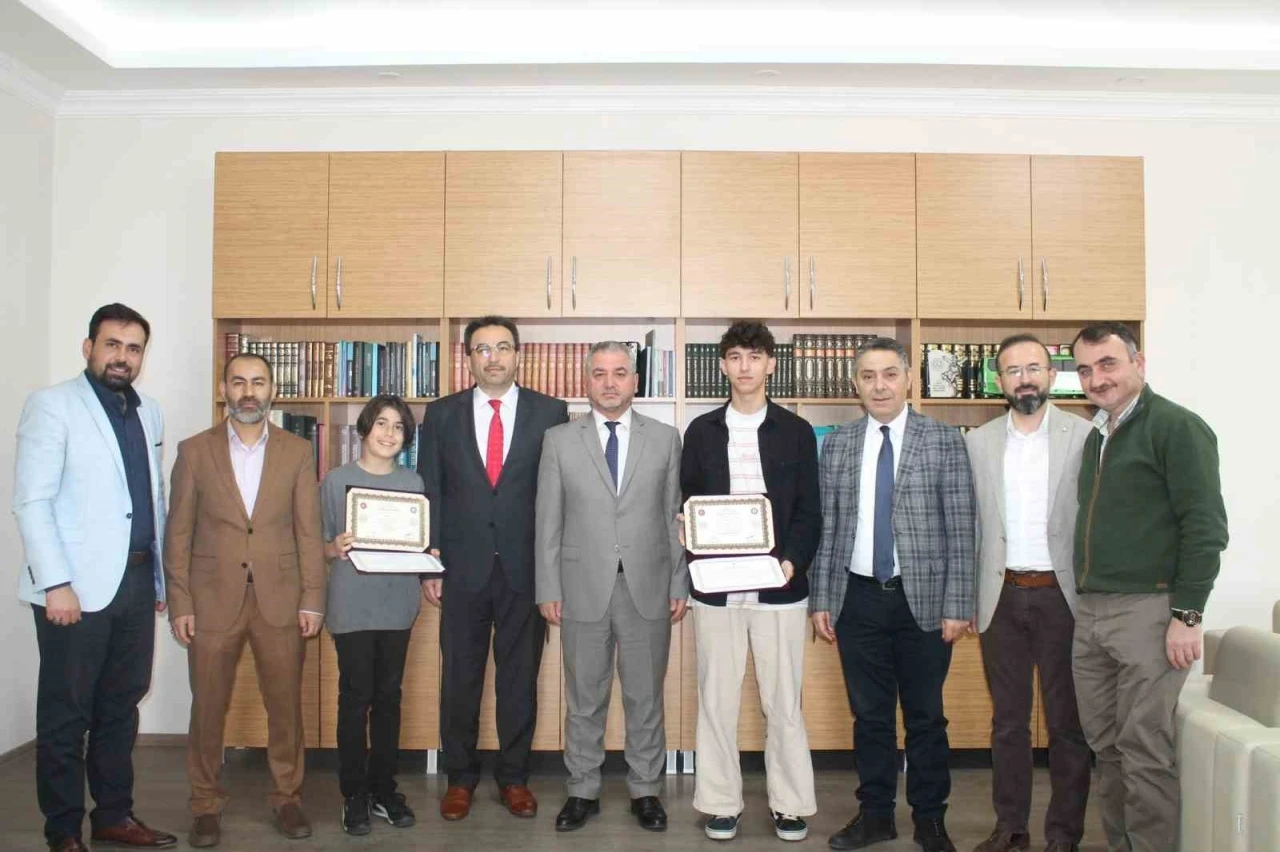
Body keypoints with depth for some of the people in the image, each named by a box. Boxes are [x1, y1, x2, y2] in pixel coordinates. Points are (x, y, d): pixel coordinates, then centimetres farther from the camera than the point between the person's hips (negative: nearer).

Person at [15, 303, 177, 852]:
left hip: (135, 582, 6)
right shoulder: (52, 405, -4)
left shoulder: (148, 413, 14)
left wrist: (158, 575, 14)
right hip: (76, 587, -6)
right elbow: (31, 501, -10)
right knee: (66, 715, 5)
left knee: (121, 706, 13)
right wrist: (56, 584, -15)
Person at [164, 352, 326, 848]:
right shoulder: (195, 451, 2)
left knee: (286, 705, 7)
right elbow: (179, 533, 2)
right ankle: (205, 804, 25)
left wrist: (312, 600, -2)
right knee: (208, 707, 8)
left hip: (280, 598, 0)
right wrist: (179, 603, -3)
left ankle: (286, 797, 23)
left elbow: (308, 531, 2)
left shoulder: (297, 452, 3)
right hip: (213, 599, 0)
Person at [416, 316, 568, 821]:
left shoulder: (549, 413, 1)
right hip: (462, 567, 1)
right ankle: (460, 778, 26)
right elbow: (429, 493, 5)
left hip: (526, 567, -1)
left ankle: (514, 777, 25)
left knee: (520, 677, 9)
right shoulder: (442, 414, 5)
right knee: (460, 678, 9)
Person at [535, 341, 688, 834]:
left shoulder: (665, 438, 4)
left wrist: (680, 585, 2)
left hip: (648, 588, 0)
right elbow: (548, 522, 3)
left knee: (645, 697, 10)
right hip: (584, 588, 0)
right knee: (584, 699, 11)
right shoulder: (559, 441, 3)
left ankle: (646, 792, 25)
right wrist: (548, 589, -1)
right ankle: (583, 792, 25)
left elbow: (674, 517, 4)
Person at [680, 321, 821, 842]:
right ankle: (721, 804, 20)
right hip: (715, 588, 1)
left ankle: (790, 805, 21)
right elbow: (686, 506, 8)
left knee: (783, 702, 6)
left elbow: (809, 512, 3)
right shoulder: (701, 432, 8)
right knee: (716, 701, 7)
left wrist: (793, 561, -12)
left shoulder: (796, 432, 5)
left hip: (780, 587, -1)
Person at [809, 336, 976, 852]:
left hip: (922, 599, -2)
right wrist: (821, 600, 4)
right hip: (858, 599, 2)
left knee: (925, 716, 9)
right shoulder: (837, 445, 6)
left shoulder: (944, 441, -2)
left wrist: (957, 606, -8)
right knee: (869, 715, 11)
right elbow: (827, 528, 7)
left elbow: (961, 530, -4)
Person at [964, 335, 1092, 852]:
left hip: (1062, 593, -2)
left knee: (1067, 721, 8)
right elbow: (969, 524, 6)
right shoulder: (978, 442, 5)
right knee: (1007, 719, 12)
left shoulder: (1085, 436, -2)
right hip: (1002, 595, 2)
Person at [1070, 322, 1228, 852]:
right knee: (1106, 746, 13)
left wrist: (1187, 615, -16)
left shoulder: (1176, 427, -7)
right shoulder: (1098, 435, 16)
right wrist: (1086, 600, 16)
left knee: (1145, 751, -2)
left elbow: (1205, 526, -13)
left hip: (1147, 610, -7)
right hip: (1090, 611, 8)